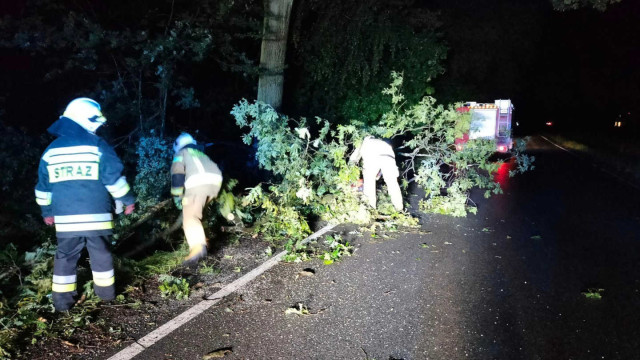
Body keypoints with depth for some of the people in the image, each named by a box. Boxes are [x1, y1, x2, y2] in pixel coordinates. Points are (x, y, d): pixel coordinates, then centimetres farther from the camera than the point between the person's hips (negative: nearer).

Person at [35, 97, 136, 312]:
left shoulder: (51, 150, 8)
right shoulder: (98, 146, -6)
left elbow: (43, 187, 14)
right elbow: (115, 178, -8)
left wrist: (47, 211, 25)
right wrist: (128, 200, 3)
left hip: (65, 219, 3)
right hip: (96, 216, -3)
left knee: (66, 256, 12)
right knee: (101, 253, 12)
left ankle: (62, 299, 14)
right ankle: (106, 291, 23)